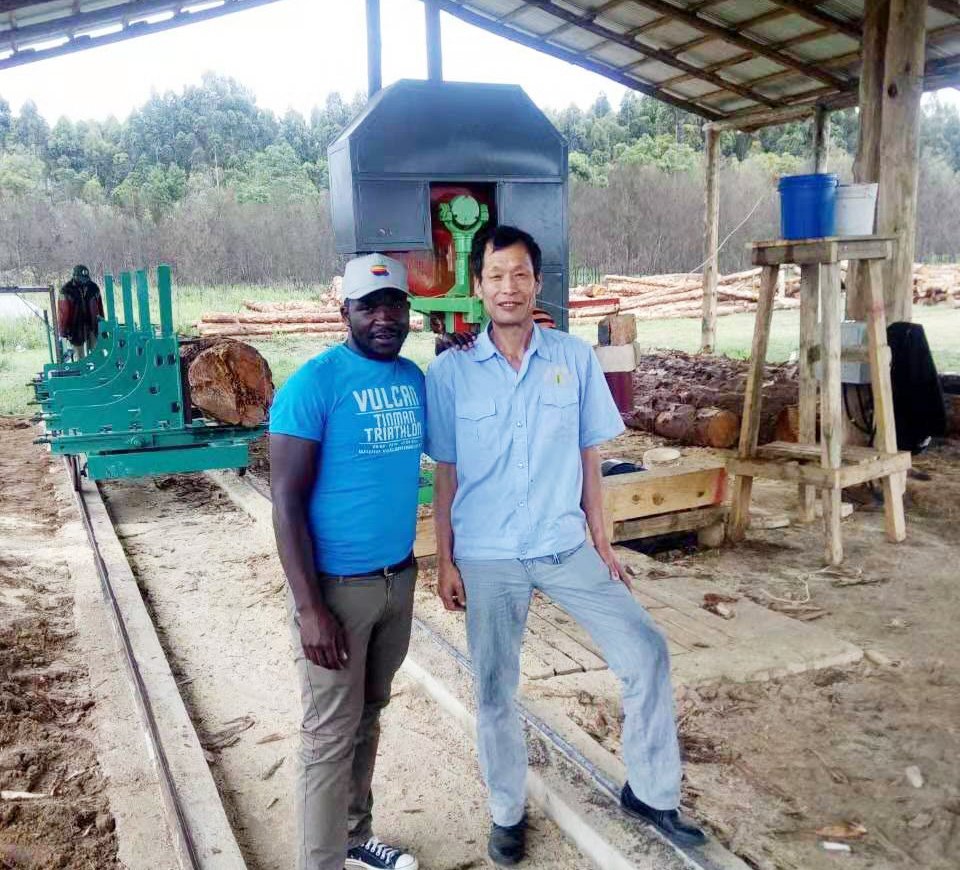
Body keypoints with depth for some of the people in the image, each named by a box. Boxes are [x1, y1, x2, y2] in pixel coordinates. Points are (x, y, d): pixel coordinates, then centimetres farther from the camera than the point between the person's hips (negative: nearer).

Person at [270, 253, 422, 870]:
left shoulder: (414, 378, 4)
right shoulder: (313, 384, -16)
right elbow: (287, 502, -17)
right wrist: (309, 608, -21)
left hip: (399, 577, 7)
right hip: (338, 586, -6)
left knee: (370, 715, 20)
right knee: (332, 734, 4)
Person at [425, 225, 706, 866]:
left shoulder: (575, 358, -2)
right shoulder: (450, 372, -6)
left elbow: (589, 457, 4)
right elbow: (446, 475, -1)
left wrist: (602, 542, 5)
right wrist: (445, 562, -1)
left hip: (565, 546, 2)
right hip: (487, 558, -1)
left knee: (646, 652, -1)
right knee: (494, 690, 10)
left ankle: (651, 793, 20)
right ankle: (508, 812, 33)